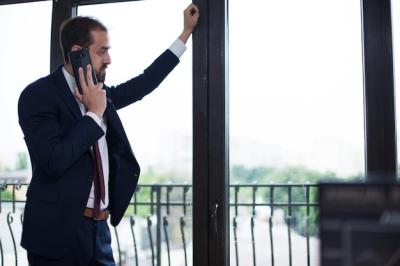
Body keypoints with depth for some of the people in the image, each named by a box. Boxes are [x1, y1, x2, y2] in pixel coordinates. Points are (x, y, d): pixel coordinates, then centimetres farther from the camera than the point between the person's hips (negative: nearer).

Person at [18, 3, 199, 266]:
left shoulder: (99, 94, 10)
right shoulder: (39, 94, -11)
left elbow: (144, 83, 20)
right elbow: (54, 161, -24)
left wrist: (186, 33, 25)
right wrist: (94, 113, -15)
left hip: (98, 227, 7)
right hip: (58, 230, -6)